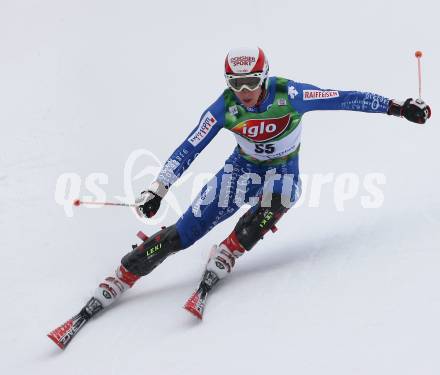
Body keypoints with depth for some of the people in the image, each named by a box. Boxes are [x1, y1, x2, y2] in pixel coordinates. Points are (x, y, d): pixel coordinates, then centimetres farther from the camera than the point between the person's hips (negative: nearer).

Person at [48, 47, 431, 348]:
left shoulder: (289, 94, -26)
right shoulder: (224, 107, -19)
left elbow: (345, 98, -22)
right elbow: (189, 149, -14)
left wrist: (399, 107, -21)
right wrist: (157, 190, -19)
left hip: (283, 171, 0)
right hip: (243, 167, 1)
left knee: (272, 205, -38)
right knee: (184, 231, -10)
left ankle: (218, 265, -25)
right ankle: (114, 285, -6)